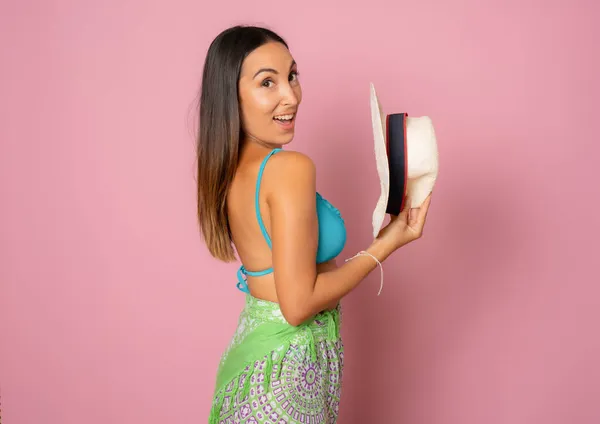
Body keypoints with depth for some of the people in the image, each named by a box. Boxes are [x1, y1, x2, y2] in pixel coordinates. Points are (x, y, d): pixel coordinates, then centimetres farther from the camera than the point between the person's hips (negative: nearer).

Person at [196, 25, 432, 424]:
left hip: (251, 344, 8)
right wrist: (384, 246, -14)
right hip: (289, 365, -8)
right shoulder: (291, 168, -24)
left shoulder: (228, 169, 2)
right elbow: (298, 304, -24)